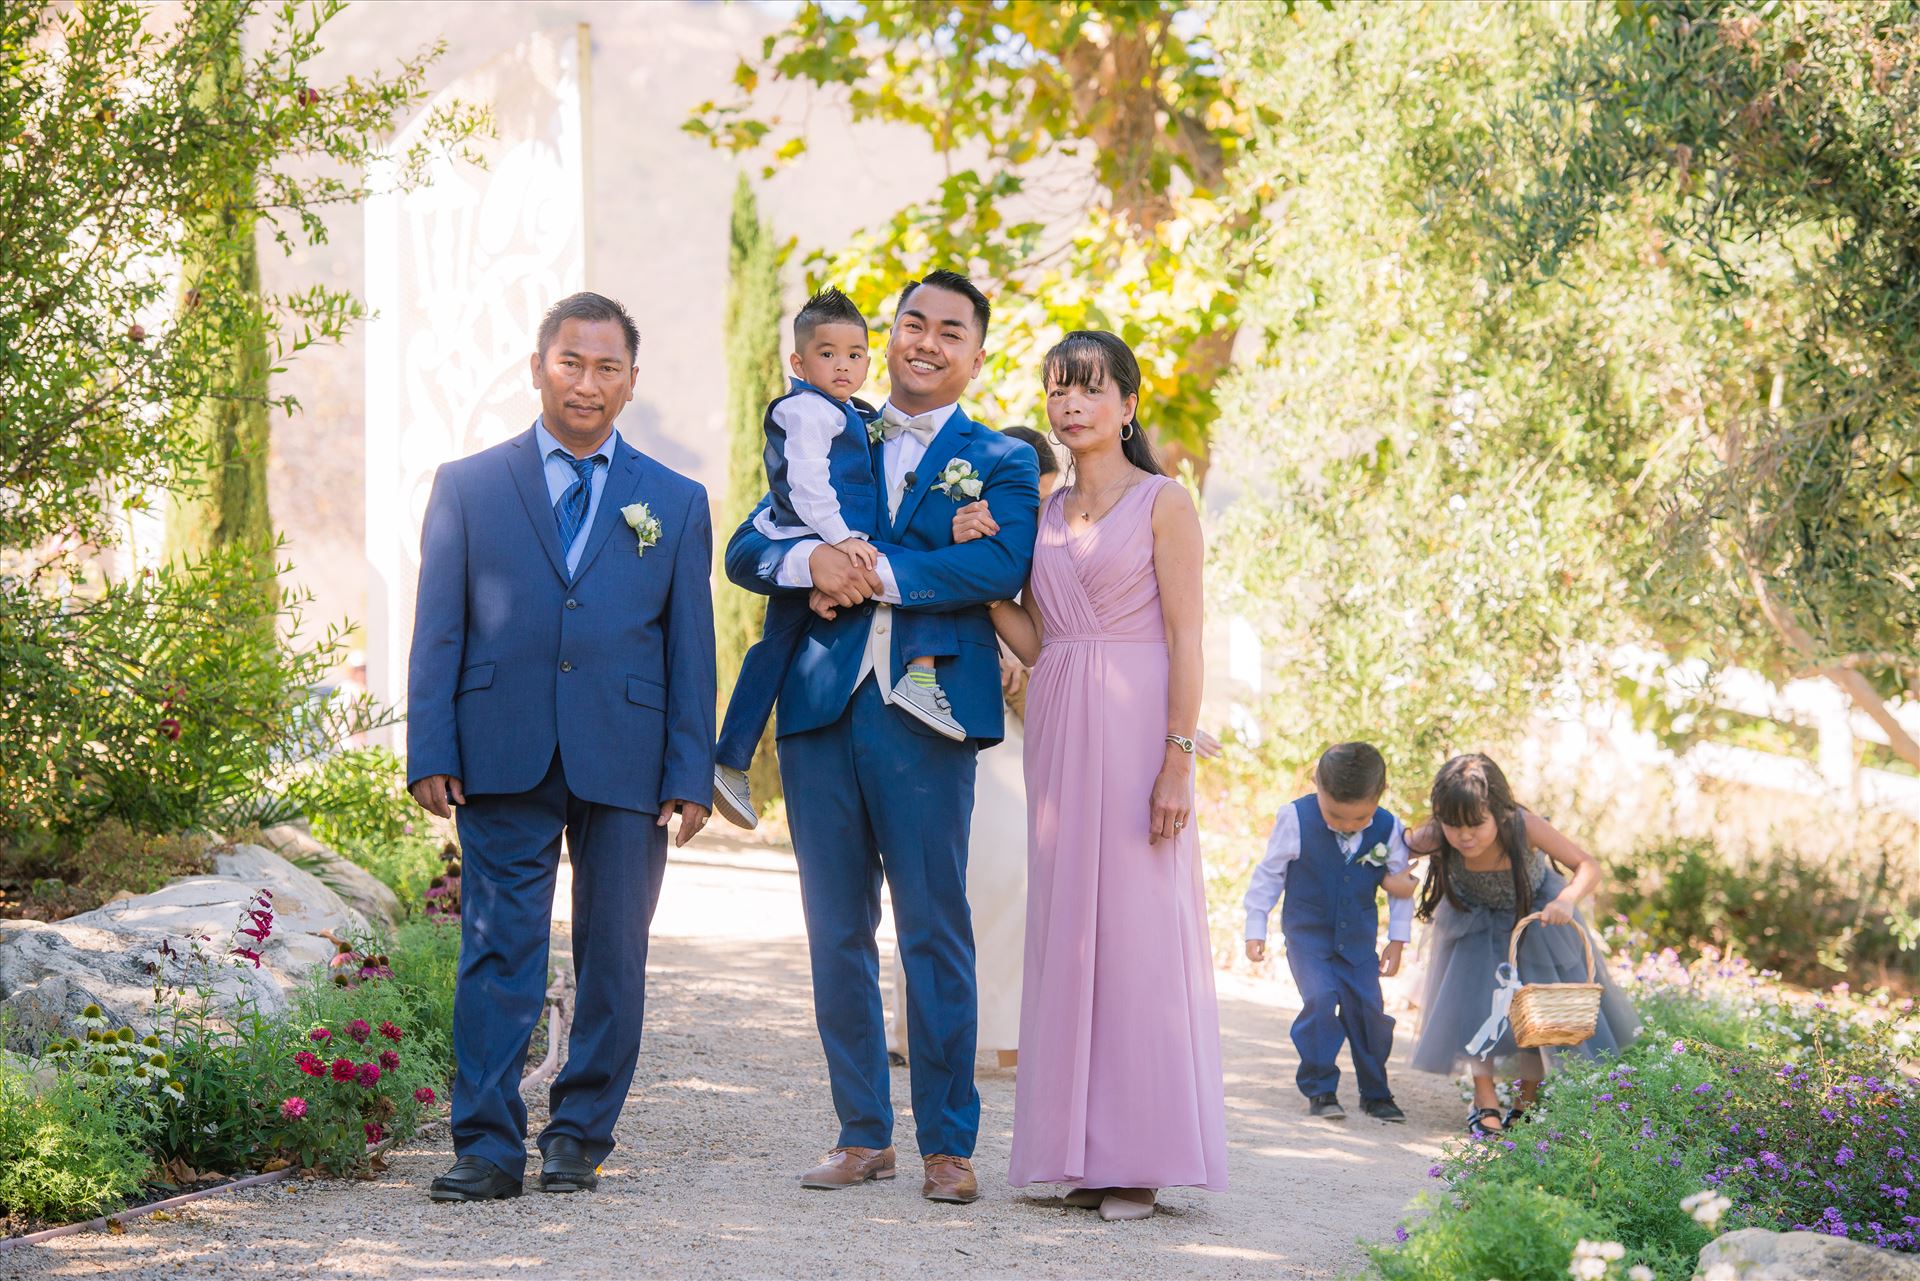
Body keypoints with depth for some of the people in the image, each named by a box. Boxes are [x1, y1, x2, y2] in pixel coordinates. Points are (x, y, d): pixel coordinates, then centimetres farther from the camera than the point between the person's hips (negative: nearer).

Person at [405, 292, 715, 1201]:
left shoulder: (675, 503, 11)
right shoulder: (468, 487, 8)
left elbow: (691, 647, 8)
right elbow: (438, 631, 5)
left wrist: (691, 773, 0)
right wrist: (431, 753, -4)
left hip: (626, 766, 1)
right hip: (503, 762, -1)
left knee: (613, 960, 5)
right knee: (498, 956, -4)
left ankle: (581, 1135, 17)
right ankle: (488, 1145, -1)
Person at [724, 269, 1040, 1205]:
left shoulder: (1001, 461, 9)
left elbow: (1003, 566, -10)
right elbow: (746, 550, 9)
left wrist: (877, 575, -13)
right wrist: (812, 561, -13)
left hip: (923, 714, -3)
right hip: (820, 709, 4)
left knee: (934, 932, -4)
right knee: (837, 934, 6)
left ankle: (948, 1144, 2)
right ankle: (863, 1134, 15)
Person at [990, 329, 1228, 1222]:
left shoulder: (1163, 503, -2)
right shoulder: (1043, 513, 15)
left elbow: (1186, 639, -7)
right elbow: (1033, 639, 12)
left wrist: (1178, 759, -14)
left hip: (1134, 728, -6)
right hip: (1057, 728, 6)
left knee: (1138, 925, -6)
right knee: (1064, 926, 5)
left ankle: (1141, 1160, -2)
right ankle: (1078, 1150, 9)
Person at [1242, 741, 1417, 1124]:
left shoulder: (1388, 830, -11)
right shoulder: (1296, 820, -17)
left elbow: (1400, 887, 5)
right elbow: (1270, 874, -4)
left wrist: (1398, 940, 6)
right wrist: (1255, 929, -2)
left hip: (1358, 939, 2)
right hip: (1307, 934, -2)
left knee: (1368, 1009, 1)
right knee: (1320, 1000, -20)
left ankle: (1375, 1092, 19)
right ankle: (1319, 1089, -7)